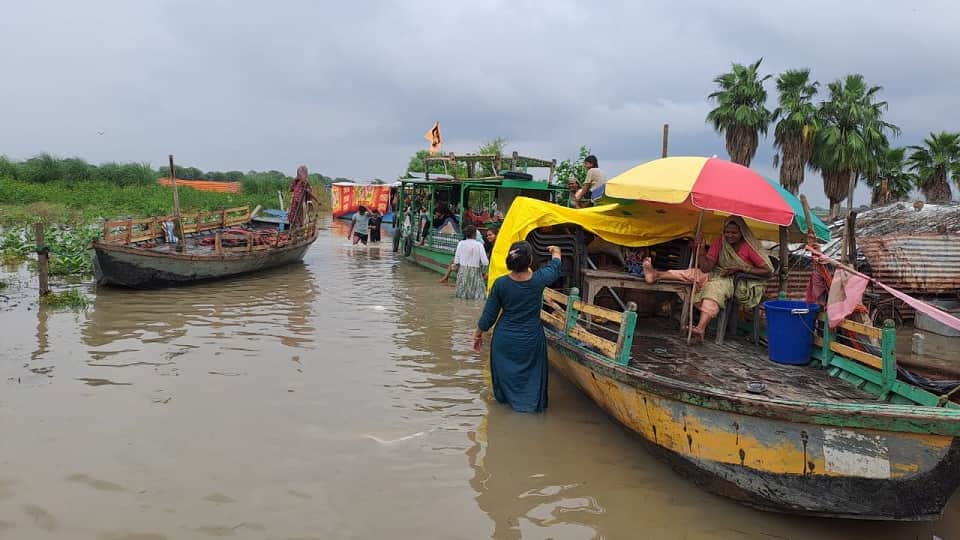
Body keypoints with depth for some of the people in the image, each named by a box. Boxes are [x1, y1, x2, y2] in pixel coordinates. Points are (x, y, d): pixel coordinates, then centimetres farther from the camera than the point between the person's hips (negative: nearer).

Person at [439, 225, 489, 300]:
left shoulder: (461, 243, 0)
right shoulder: (479, 245, -7)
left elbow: (456, 261, 1)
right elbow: (485, 262, -10)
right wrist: (484, 272, 6)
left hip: (462, 271, 3)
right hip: (475, 273, -3)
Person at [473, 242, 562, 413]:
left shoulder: (500, 283, -16)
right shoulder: (539, 280, -17)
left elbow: (489, 315, -6)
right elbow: (554, 268, 8)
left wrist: (478, 334, 11)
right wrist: (556, 253, 29)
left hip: (504, 340, 1)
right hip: (531, 340, -1)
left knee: (505, 374, 22)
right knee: (531, 376, 16)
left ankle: (506, 399, 39)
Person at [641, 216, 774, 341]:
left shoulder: (750, 246, -14)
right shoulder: (720, 242, -1)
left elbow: (768, 271, -17)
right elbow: (706, 268, -7)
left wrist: (740, 268, -22)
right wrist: (699, 249, -23)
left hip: (741, 282, -6)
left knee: (715, 286, -34)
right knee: (693, 273, -10)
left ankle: (701, 328, -52)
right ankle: (656, 275, -7)